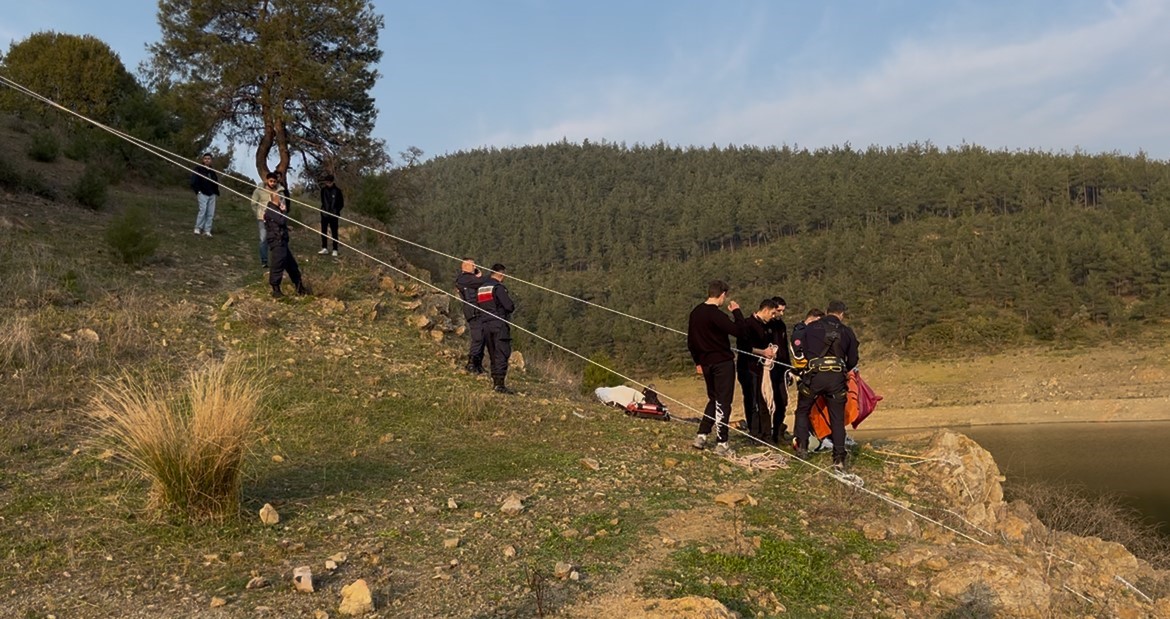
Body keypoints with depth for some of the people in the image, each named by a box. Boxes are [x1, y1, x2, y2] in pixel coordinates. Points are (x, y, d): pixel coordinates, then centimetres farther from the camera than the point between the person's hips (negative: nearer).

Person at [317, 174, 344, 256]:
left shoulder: (337, 191, -4)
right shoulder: (323, 190, 4)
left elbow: (341, 204, 1)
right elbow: (322, 201, 15)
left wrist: (336, 211, -9)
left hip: (333, 215, -3)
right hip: (324, 214, 3)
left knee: (334, 232, 1)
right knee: (323, 231, 6)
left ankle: (335, 250, 4)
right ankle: (324, 248, 14)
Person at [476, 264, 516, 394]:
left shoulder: (480, 288, 15)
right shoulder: (498, 287, -10)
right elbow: (510, 307, -14)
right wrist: (511, 306, 6)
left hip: (485, 326, 8)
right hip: (499, 325, -8)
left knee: (493, 355, 14)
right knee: (502, 354, -9)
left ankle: (495, 381, 15)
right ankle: (500, 384, -15)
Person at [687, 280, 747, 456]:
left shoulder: (695, 312, 9)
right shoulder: (716, 314, -19)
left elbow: (691, 341, 15)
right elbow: (738, 330, -23)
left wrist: (698, 362, 21)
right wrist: (737, 311, -8)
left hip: (706, 363, 8)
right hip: (723, 363, -8)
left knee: (713, 400, 20)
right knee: (723, 402, -1)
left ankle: (701, 436, 16)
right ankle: (721, 444, 1)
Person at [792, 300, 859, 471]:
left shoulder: (811, 328, 10)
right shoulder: (847, 332, 11)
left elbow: (804, 352, 15)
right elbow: (853, 361, 14)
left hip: (814, 375, -1)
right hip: (837, 377, 1)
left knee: (802, 411, 19)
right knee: (837, 419, 7)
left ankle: (802, 448, 13)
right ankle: (839, 459, 3)